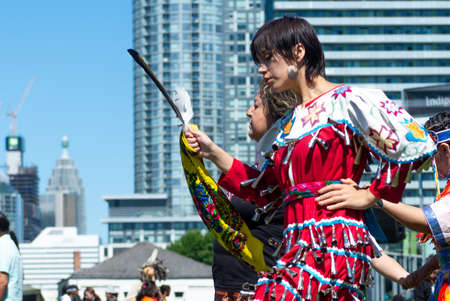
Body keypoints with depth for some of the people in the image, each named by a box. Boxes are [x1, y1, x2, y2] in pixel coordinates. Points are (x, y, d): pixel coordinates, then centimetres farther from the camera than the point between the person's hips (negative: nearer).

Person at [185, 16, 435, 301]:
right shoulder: (289, 124, 24)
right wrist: (213, 153, 20)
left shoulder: (347, 101, -1)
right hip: (298, 244, 8)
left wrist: (369, 196, -6)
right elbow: (262, 190, 27)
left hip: (333, 241, -8)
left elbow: (417, 145, -10)